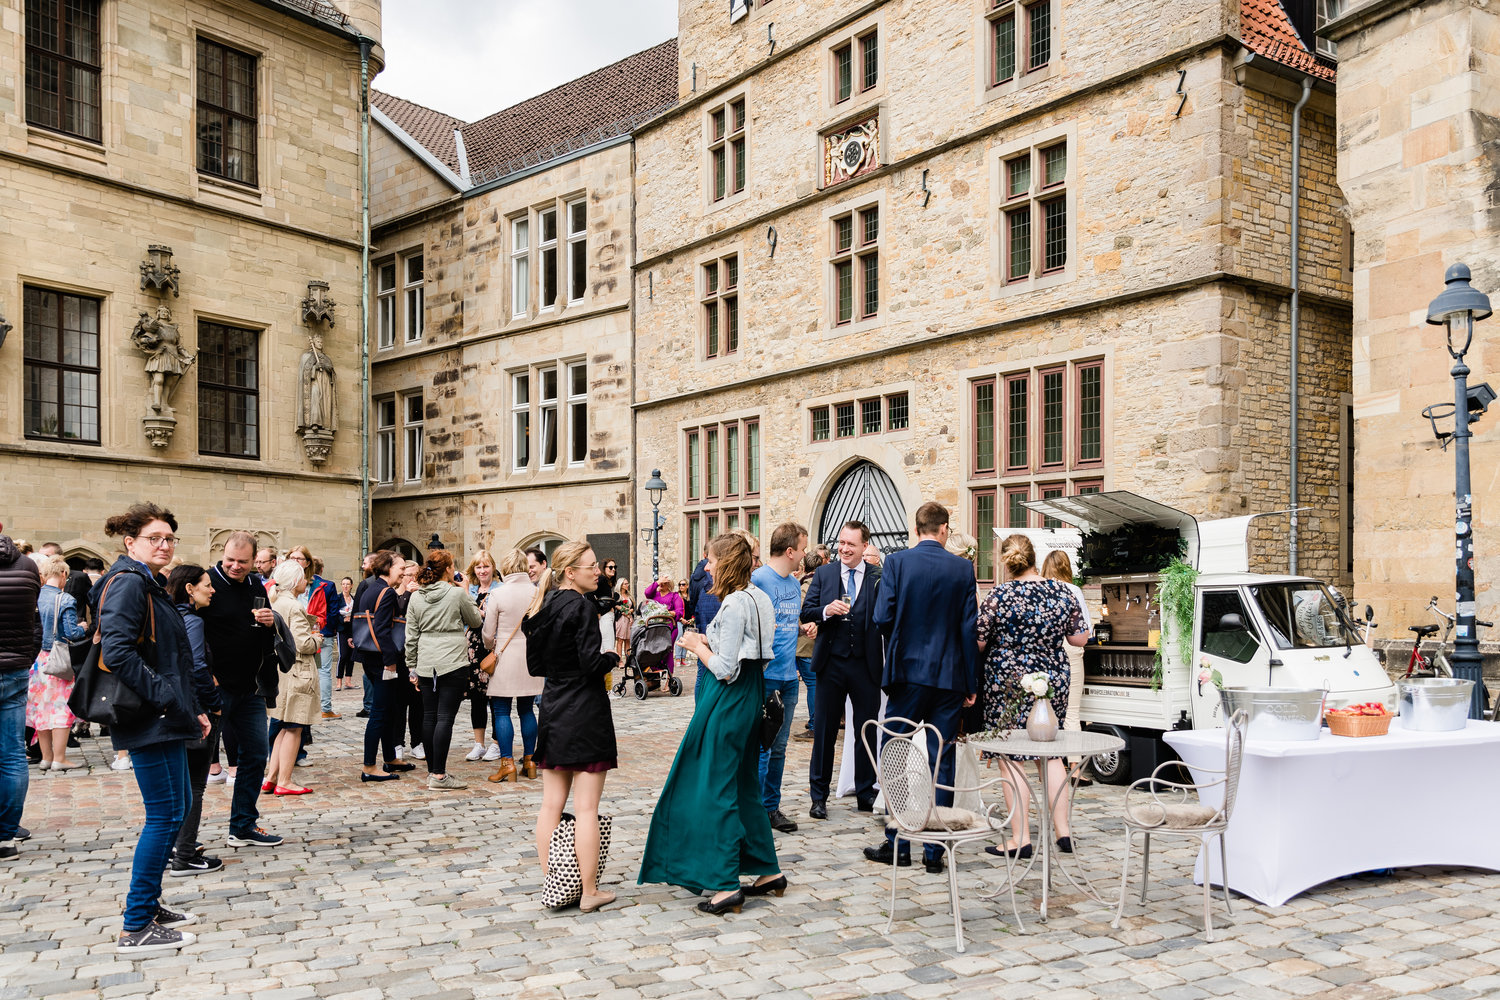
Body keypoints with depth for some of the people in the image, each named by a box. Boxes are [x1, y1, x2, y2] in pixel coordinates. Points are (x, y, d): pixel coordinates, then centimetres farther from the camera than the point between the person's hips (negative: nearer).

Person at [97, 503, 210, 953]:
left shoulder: (150, 586, 18)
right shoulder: (127, 583, -12)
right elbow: (117, 652, -25)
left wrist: (192, 710, 17)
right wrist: (165, 698, -22)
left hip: (166, 718, 10)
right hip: (149, 721, -10)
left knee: (175, 809, 16)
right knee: (165, 815, -6)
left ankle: (150, 906, 27)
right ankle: (136, 928, 2)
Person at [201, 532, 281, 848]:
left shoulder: (257, 587, 10)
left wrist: (271, 623, -3)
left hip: (250, 689, 7)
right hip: (216, 688, -6)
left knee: (255, 754, 11)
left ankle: (243, 827, 24)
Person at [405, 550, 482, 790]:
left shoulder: (416, 597, 6)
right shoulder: (457, 594, -7)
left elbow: (411, 636, 9)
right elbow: (476, 621, 7)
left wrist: (413, 668, 16)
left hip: (426, 666, 5)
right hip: (453, 664, -5)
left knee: (429, 717, 11)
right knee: (445, 718, -5)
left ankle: (432, 771, 18)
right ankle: (439, 776, -6)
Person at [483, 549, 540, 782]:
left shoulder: (498, 594, -9)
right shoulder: (537, 592, -2)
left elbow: (488, 634, -3)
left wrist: (491, 649, 17)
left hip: (506, 657, -4)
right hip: (531, 656, 4)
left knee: (501, 711, 3)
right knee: (526, 710, 13)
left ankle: (507, 763, 0)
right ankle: (529, 760, 15)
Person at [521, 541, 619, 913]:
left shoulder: (542, 607, 8)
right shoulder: (581, 606, -15)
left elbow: (535, 666, 13)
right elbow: (592, 663, -20)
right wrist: (612, 658, -1)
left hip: (552, 713, 8)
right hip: (585, 713, -8)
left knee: (551, 805, 11)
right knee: (586, 808, 0)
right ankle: (589, 892, 7)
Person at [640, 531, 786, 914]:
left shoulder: (734, 604, -19)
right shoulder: (758, 598, 10)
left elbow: (726, 670, -21)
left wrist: (697, 645, -7)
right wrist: (709, 642, 10)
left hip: (729, 699, -10)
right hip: (750, 696, 10)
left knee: (716, 789, -3)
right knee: (744, 786, 17)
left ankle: (726, 885, 1)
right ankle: (768, 870, 24)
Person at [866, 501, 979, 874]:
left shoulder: (896, 562, -6)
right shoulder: (963, 568, -2)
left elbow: (882, 617, -10)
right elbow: (969, 629, -2)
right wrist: (971, 683, 5)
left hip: (908, 672, -1)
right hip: (950, 676, 1)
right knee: (941, 761, 7)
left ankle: (897, 843, 14)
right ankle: (934, 850, 12)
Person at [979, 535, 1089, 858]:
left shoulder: (999, 595, -12)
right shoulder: (1063, 592, 0)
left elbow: (978, 643, -9)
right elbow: (1080, 638, 7)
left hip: (1007, 683, -4)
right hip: (1053, 682, 5)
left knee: (1012, 759, 2)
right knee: (1050, 754, 16)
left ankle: (1021, 839, 4)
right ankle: (1062, 831, 18)